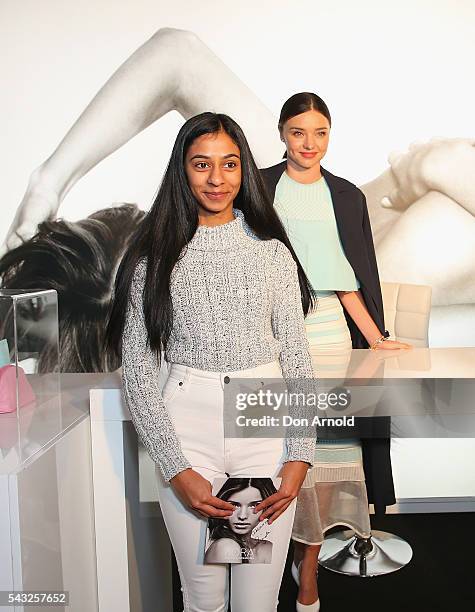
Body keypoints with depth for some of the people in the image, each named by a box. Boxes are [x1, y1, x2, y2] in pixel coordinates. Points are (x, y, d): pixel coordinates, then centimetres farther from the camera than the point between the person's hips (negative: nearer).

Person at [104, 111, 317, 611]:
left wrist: (299, 456, -4)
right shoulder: (154, 254, 0)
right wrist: (176, 469, -9)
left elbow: (296, 357, 5)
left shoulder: (271, 251, 5)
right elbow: (137, 370, -2)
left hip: (266, 426, 1)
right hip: (186, 426, -1)